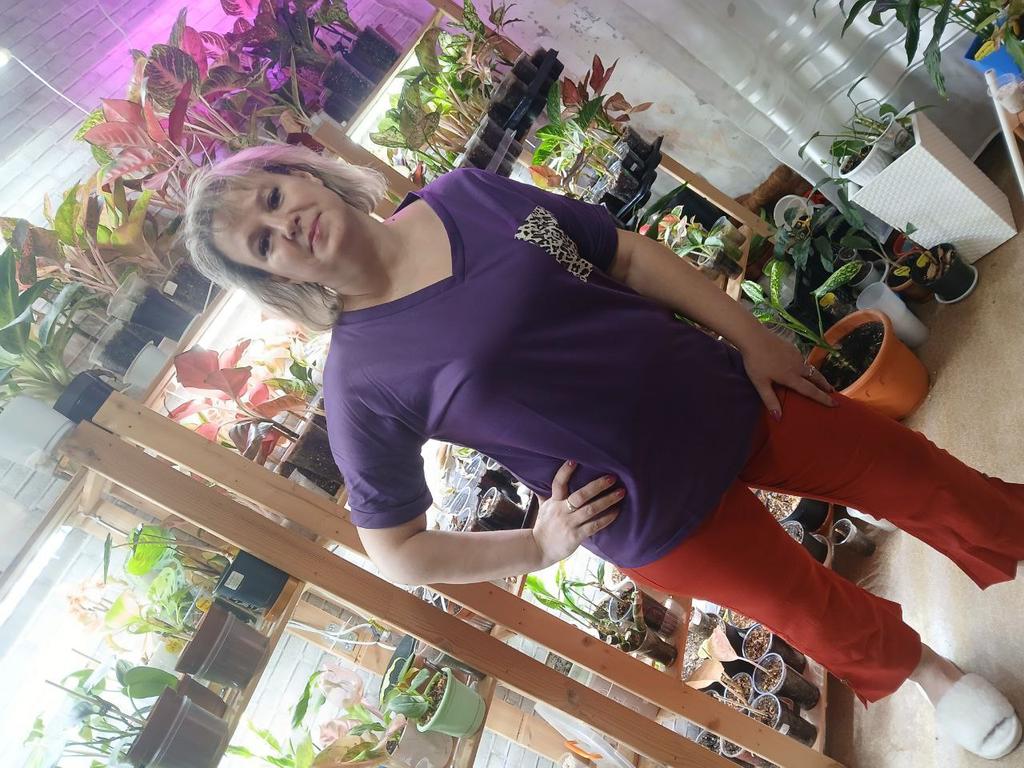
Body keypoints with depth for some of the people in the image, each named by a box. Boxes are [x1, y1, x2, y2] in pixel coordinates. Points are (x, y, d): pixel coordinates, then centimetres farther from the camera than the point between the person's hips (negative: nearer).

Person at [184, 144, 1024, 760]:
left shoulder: (466, 193, -6)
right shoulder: (359, 379, -17)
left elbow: (629, 255, 0)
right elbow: (397, 554, -8)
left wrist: (751, 336, -1)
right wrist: (540, 546, -14)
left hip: (731, 399, 4)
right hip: (660, 518, -3)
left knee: (930, 484, 18)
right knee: (823, 617, 18)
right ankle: (921, 669, 53)